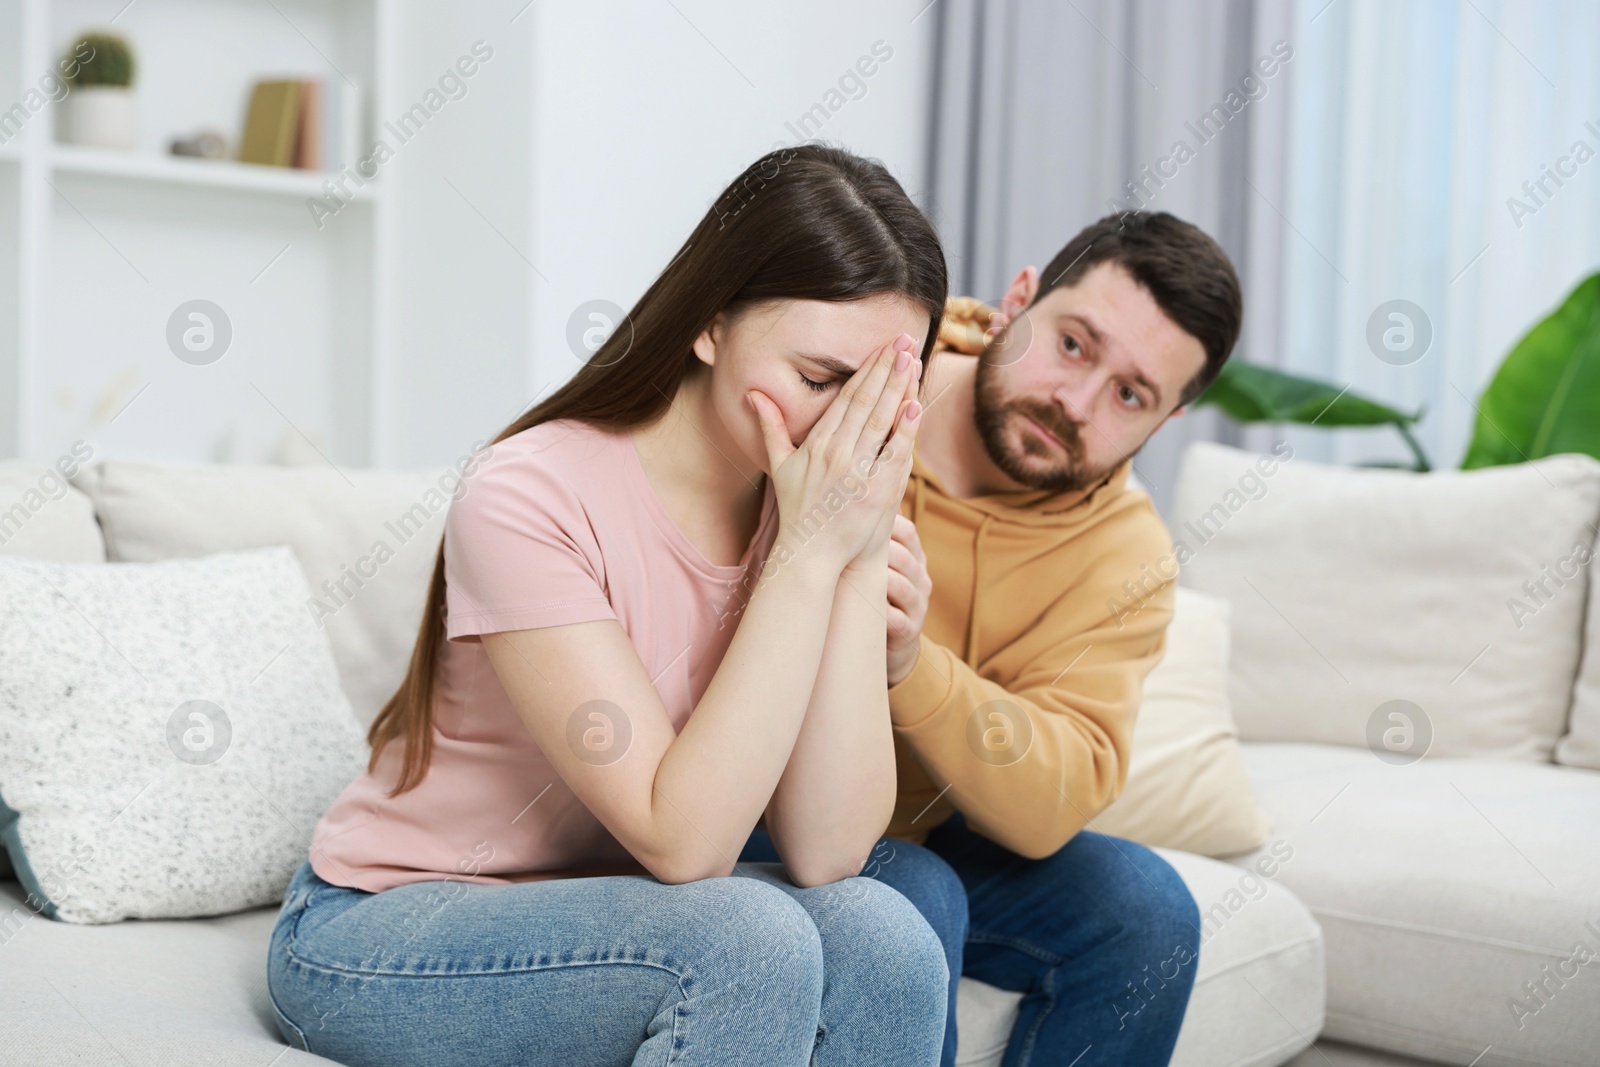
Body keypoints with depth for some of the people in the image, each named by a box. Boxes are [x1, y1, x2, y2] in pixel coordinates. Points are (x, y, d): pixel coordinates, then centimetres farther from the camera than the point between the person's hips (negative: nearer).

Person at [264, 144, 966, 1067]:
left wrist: (862, 559, -22)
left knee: (881, 933, -23)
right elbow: (681, 839, -28)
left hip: (613, 908, 5)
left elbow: (824, 853, -16)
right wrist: (810, 555, -29)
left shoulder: (819, 509, -6)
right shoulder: (532, 497, -23)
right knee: (748, 937, -30)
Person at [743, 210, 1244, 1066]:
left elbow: (1052, 805, -19)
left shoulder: (1123, 554, -8)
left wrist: (909, 665, -37)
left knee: (1142, 908, -13)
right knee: (910, 911, -29)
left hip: (915, 840, 4)